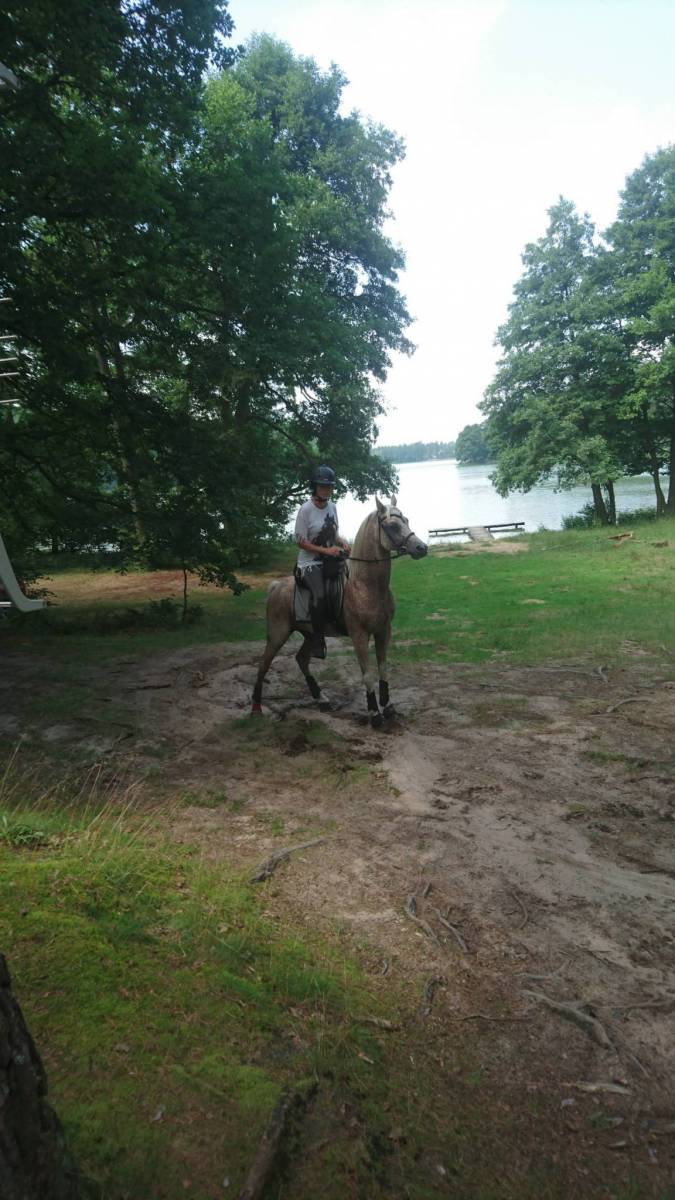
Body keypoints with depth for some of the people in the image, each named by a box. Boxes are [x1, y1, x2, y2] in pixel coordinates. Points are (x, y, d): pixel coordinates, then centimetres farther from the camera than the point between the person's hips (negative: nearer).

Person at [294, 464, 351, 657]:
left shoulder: (332, 507, 7)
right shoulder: (306, 509, -13)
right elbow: (301, 542, -13)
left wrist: (343, 543, -5)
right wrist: (325, 550, -22)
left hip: (330, 561, 7)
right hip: (310, 563, -7)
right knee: (319, 596, -29)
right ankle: (318, 639, -13)